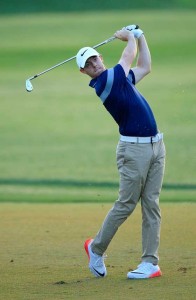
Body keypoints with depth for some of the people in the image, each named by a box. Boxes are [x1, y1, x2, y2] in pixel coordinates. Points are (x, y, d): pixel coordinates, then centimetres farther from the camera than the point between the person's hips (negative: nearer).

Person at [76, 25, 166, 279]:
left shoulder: (120, 78, 15)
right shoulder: (103, 82, -12)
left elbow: (144, 67, 30)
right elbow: (130, 56, 2)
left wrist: (139, 36, 25)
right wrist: (130, 37, 20)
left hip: (156, 145, 7)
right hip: (134, 148, -7)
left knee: (151, 205, 3)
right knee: (126, 205, -3)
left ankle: (150, 262, 2)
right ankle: (96, 249, 16)